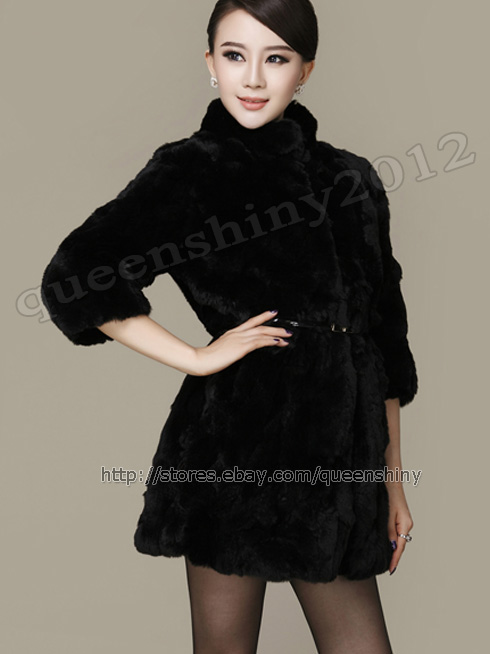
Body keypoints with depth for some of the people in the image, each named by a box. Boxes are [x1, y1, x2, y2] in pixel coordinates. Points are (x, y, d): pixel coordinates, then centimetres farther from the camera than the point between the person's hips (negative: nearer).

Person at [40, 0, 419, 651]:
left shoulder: (351, 180, 11)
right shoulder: (185, 171, -2)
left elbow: (384, 337, 15)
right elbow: (74, 280, -10)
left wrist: (393, 480, 14)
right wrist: (198, 358, -9)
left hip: (337, 453, 5)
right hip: (235, 445, -4)